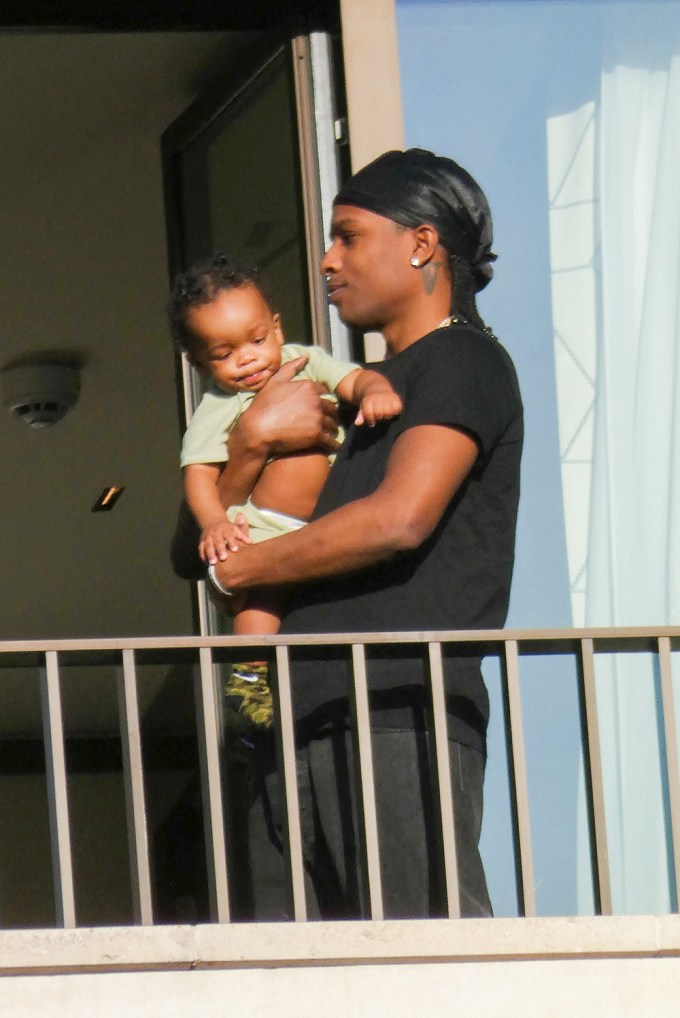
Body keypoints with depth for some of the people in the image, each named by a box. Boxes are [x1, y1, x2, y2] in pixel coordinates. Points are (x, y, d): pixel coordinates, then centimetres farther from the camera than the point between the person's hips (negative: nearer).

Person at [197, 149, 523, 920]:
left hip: (403, 718, -9)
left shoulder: (464, 363, 2)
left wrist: (241, 568, -3)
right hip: (304, 725, 9)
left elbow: (400, 519, -14)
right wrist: (248, 445, 5)